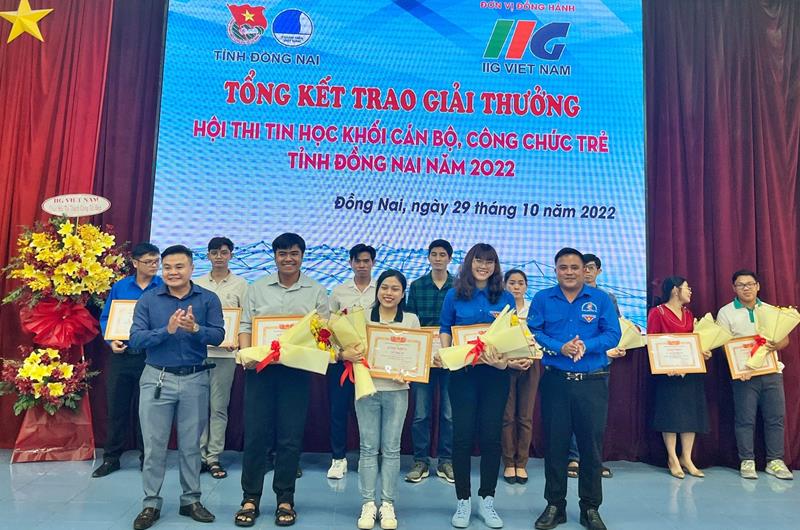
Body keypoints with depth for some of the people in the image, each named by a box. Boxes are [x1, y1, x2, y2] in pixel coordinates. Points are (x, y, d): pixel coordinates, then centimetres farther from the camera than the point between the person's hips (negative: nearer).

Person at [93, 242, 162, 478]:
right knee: (117, 408, 9)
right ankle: (111, 457, 24)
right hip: (121, 356, 2)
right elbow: (106, 318, 8)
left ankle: (146, 458, 22)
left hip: (151, 358, -2)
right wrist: (111, 340, -8)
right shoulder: (119, 287, 5)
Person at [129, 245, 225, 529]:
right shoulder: (148, 300, 0)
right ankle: (151, 503, 21)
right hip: (157, 378, 0)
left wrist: (195, 328, -28)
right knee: (154, 445, 7)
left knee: (191, 444, 11)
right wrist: (167, 330, -23)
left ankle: (191, 500, 25)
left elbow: (218, 336, -9)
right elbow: (136, 339, -9)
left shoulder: (208, 299, -1)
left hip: (195, 380, 0)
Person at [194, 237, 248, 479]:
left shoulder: (240, 284, 4)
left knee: (219, 407, 4)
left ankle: (214, 457, 13)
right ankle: (199, 455, 15)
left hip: (224, 352, -2)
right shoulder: (197, 284, 10)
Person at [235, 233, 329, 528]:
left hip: (297, 371, -1)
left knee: (290, 437, 5)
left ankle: (285, 500, 19)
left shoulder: (316, 292, 5)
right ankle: (250, 499, 18)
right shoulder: (257, 288, 9)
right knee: (255, 434, 5)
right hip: (260, 368, 1)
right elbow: (246, 326, 6)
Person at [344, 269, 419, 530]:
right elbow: (350, 349, 4)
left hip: (397, 391, 0)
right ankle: (368, 503, 16)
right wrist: (346, 354, -18)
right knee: (368, 448, 6)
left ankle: (387, 503, 17)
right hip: (367, 389, 0)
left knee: (391, 449, 7)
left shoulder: (411, 320, 5)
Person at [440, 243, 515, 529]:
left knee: (491, 436, 5)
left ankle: (487, 500, 21)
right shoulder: (454, 296, 5)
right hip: (463, 372, -1)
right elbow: (445, 330, 7)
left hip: (495, 373, 1)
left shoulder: (505, 298, 6)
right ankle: (463, 501, 17)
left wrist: (504, 360, -11)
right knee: (463, 436, 2)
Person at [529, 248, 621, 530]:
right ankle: (554, 505, 22)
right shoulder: (542, 298, 4)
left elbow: (613, 334, -3)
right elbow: (533, 332, -3)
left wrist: (586, 345, -20)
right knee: (554, 444, 7)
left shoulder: (601, 299, 3)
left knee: (592, 445, 7)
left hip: (593, 382, 0)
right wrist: (560, 348, -18)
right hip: (554, 381, 0)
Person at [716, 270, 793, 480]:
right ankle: (747, 461, 8)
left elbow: (785, 338, 12)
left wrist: (777, 345, -12)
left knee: (775, 417, 4)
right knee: (745, 419, -1)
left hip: (772, 371, 3)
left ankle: (775, 461, 15)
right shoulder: (726, 312, 2)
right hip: (744, 373, -3)